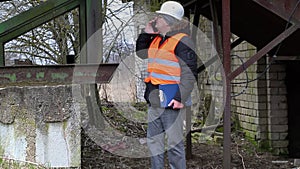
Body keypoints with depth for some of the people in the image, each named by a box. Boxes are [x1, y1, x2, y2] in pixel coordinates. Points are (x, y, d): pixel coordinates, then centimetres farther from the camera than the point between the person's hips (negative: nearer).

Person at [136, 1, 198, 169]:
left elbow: (190, 73, -18)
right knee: (154, 139, 16)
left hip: (172, 101, -9)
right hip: (155, 100, 9)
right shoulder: (156, 40, 13)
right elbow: (141, 53, 29)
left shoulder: (182, 41, -13)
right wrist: (146, 33, 15)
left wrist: (181, 98, -24)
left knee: (174, 143, -3)